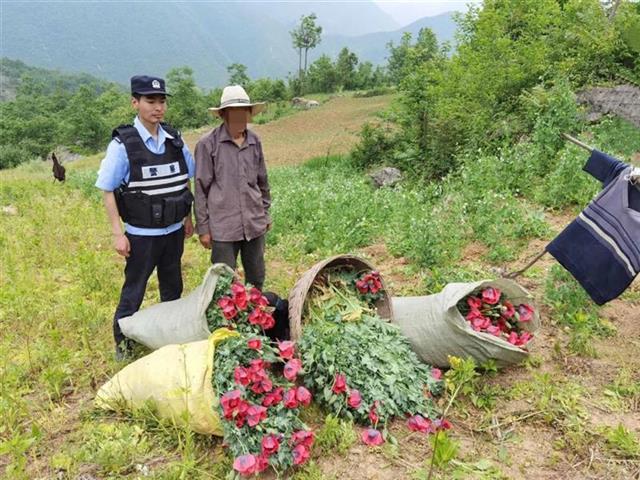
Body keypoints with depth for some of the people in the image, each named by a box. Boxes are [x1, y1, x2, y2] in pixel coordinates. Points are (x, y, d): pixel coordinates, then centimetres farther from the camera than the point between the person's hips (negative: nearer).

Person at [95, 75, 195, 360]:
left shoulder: (174, 140, 0)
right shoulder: (123, 144, -14)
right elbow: (108, 191, -11)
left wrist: (188, 218, 12)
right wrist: (118, 234, -14)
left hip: (174, 231, 5)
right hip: (141, 234, -5)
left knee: (173, 288, 19)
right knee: (133, 292, 7)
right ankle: (123, 344, 24)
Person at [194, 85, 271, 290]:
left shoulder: (255, 141, 4)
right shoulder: (208, 144, -9)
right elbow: (201, 189, -4)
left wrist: (265, 212, 19)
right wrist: (203, 227, -3)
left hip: (254, 224, 4)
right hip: (223, 227, -4)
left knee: (257, 279, 17)